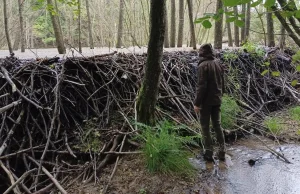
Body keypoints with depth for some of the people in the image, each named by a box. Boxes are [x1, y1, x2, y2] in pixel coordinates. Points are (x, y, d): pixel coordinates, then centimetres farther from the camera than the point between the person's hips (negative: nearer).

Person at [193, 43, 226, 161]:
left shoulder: (203, 66, -16)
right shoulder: (218, 64, 5)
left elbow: (201, 86, -20)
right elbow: (222, 83, 11)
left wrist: (197, 103, -16)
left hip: (206, 101, -6)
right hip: (217, 100, 6)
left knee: (205, 127, 5)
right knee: (217, 125, 15)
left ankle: (209, 153, 9)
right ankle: (222, 152, 20)